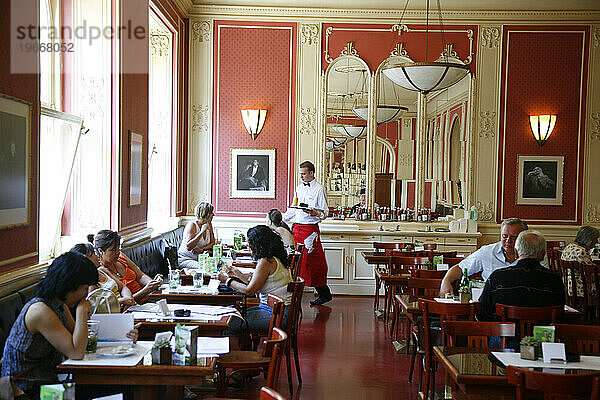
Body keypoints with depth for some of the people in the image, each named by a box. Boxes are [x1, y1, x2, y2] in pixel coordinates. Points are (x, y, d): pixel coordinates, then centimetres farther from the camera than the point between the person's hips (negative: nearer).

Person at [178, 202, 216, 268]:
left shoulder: (209, 224, 7)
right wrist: (202, 232, -27)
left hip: (199, 259, 7)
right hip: (185, 259, -7)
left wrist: (202, 249, -15)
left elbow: (212, 243, 5)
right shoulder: (192, 225, -15)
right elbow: (189, 247, -25)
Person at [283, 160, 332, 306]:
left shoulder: (319, 189, -5)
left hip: (310, 229, -7)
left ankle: (324, 293, 3)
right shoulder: (299, 188, 16)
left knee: (313, 263, -6)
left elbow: (325, 212, -6)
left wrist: (315, 213, -24)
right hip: (297, 227, 7)